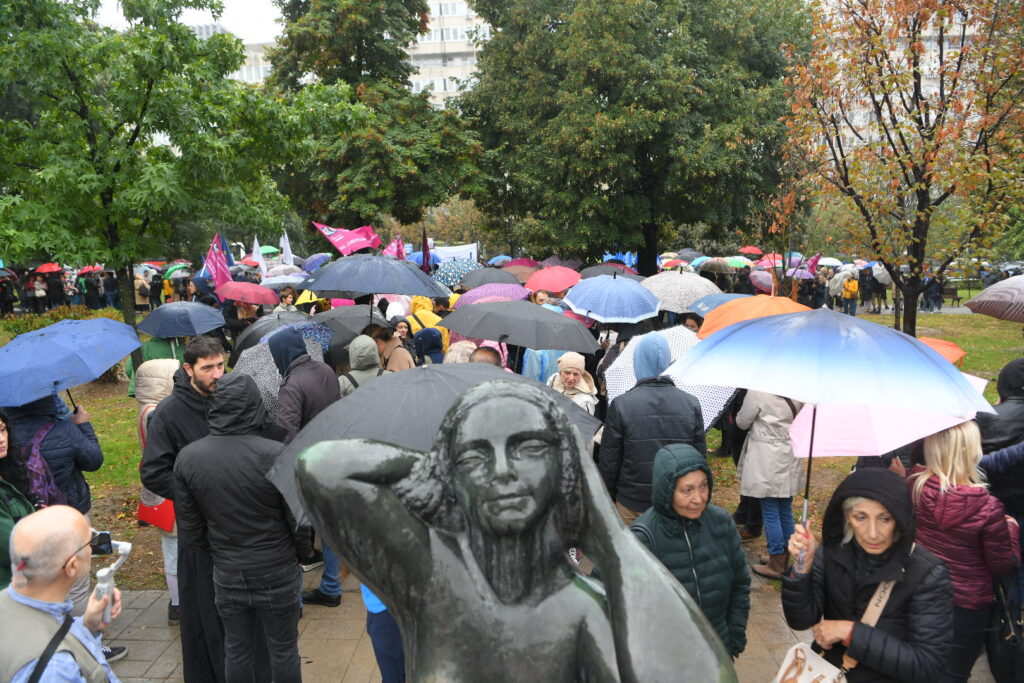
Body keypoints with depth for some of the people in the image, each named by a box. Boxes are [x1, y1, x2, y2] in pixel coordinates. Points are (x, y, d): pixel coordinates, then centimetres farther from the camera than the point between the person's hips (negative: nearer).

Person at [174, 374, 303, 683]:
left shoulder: (187, 458, -8)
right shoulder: (277, 455, -23)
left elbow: (190, 523, 1)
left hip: (226, 574, 3)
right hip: (277, 573, -3)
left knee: (236, 650, 20)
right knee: (283, 649, 14)